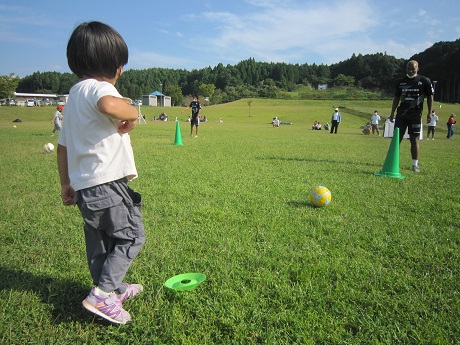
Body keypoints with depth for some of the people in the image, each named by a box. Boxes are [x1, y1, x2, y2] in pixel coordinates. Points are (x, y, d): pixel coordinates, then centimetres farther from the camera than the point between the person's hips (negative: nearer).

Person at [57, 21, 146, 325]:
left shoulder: (74, 94, 18)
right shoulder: (98, 87, -12)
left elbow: (62, 146, 20)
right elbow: (108, 105, -41)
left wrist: (66, 184, 26)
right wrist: (132, 112, -19)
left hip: (84, 186, 10)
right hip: (107, 184, -10)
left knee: (100, 242, 19)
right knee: (131, 236, 3)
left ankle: (112, 289, 34)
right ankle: (103, 293, 0)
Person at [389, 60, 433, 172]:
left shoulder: (424, 81, 0)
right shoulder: (400, 82, 9)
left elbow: (430, 97, 3)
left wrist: (429, 113, -4)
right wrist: (392, 113, 11)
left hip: (415, 115, -3)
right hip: (401, 114, 3)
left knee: (415, 139, 0)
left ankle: (415, 164, 7)